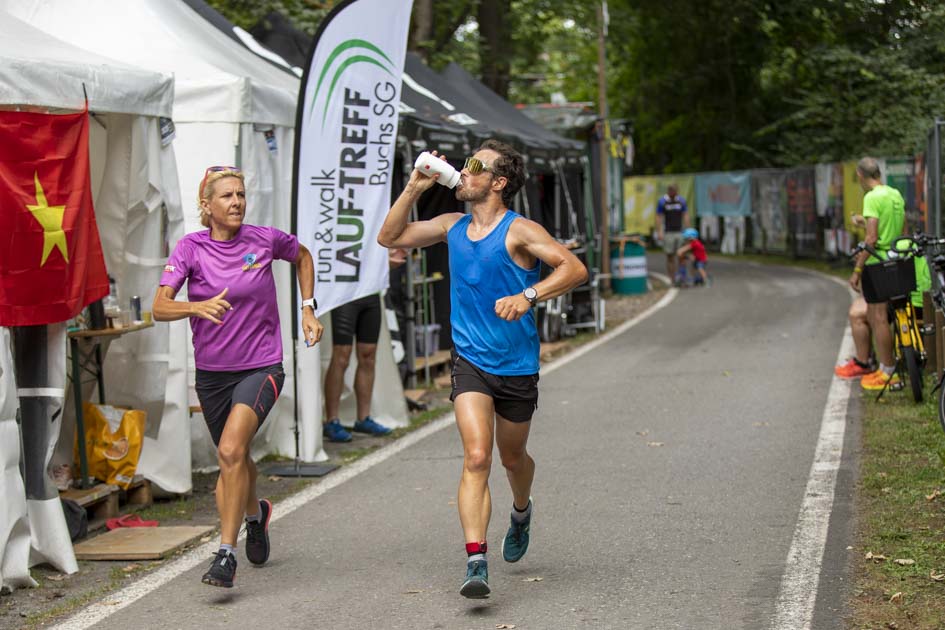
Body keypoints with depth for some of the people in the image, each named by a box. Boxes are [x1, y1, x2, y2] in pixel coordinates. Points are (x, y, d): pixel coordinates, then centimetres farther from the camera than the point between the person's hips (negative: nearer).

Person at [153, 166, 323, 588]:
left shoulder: (265, 239, -6)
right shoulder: (190, 248, -7)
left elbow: (302, 256, 17)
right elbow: (160, 308, -17)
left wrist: (308, 309, 7)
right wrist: (198, 306, -36)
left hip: (261, 367, -3)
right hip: (211, 371, 3)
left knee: (231, 450, -24)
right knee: (233, 457, 19)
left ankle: (226, 553, -18)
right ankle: (255, 513, 53)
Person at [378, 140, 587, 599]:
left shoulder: (519, 231, -11)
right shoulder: (452, 227, 6)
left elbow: (575, 269, -19)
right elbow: (389, 238, 14)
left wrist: (529, 296, -33)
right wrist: (413, 189, 3)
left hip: (517, 367, -2)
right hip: (470, 361, 2)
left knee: (512, 458, 18)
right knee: (476, 458, -16)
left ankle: (521, 512, 53)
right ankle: (476, 563, -22)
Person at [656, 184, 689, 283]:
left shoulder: (681, 201, 5)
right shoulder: (662, 202, -2)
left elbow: (685, 216, 8)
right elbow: (659, 218, -2)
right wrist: (659, 233, -11)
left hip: (680, 233, 2)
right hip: (668, 233, -2)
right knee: (670, 256, 0)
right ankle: (671, 278, 6)